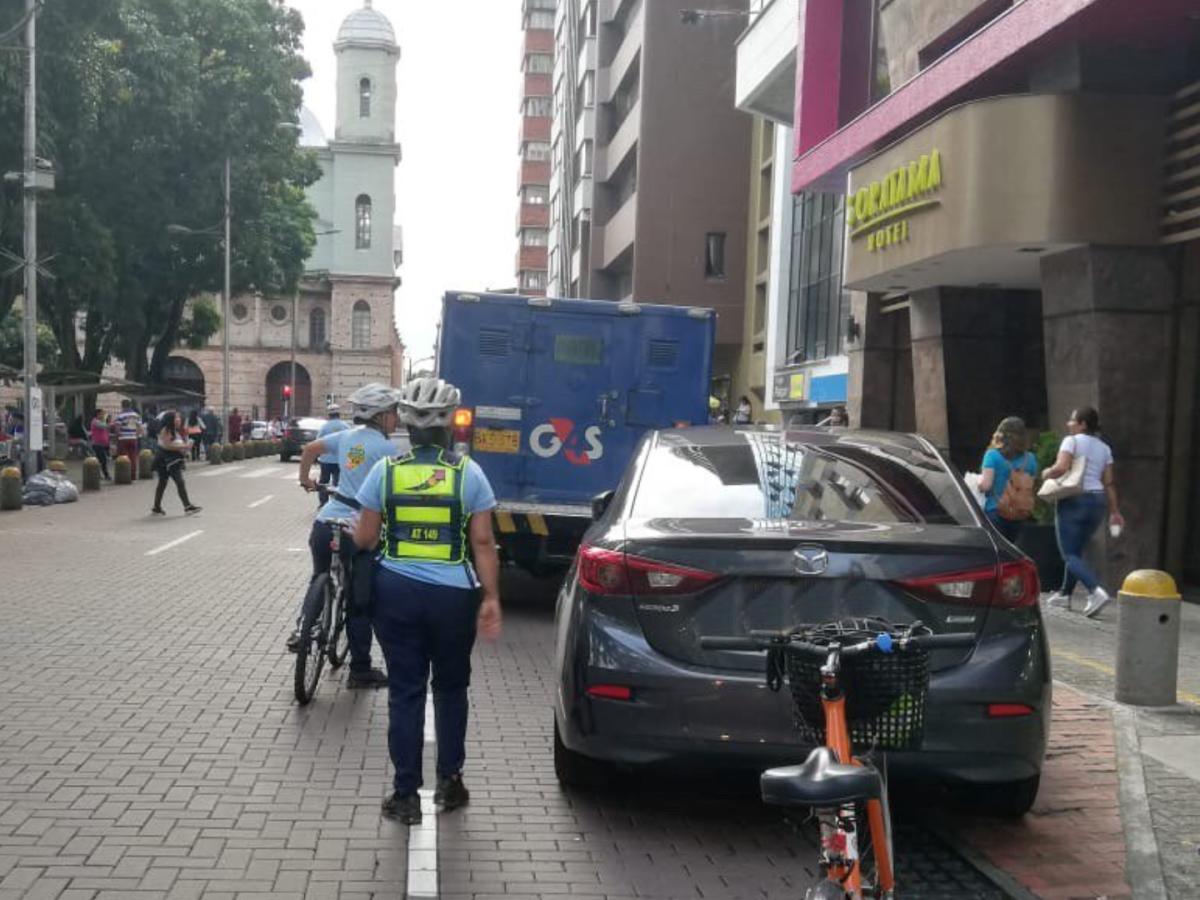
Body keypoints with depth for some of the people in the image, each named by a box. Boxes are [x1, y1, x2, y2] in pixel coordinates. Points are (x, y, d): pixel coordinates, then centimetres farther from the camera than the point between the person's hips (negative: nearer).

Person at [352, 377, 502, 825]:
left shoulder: (385, 470, -5)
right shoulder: (468, 472, -6)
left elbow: (364, 538, 0)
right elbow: (483, 542, -7)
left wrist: (354, 533, 22)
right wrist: (491, 598, -1)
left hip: (397, 592, 0)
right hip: (454, 595, 0)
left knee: (405, 691, 7)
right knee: (450, 688, 17)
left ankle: (406, 795, 11)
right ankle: (450, 780, 23)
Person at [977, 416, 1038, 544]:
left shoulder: (993, 455, -8)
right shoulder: (1030, 459, 5)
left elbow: (985, 485, -13)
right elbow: (1031, 489, 8)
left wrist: (978, 480, 6)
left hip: (994, 514, -5)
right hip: (1017, 518, 5)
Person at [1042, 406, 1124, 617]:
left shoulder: (1072, 441, -7)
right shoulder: (1104, 448, 13)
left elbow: (1061, 467, -21)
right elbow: (1109, 482, 10)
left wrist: (1046, 473, -1)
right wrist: (1114, 511, 11)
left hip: (1074, 500, -7)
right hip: (1097, 500, 7)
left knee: (1070, 554, -6)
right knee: (1076, 550, 20)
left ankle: (1096, 591, -26)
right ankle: (1065, 593, 27)